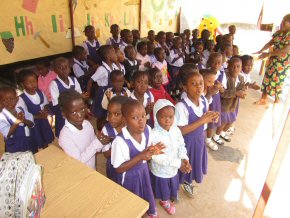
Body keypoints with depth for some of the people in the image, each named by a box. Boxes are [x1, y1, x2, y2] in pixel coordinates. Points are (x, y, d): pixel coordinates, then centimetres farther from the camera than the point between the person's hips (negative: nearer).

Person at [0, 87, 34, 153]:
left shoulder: (21, 110, -4)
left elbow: (31, 124, -3)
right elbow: (7, 134, -21)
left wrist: (24, 120, -24)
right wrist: (17, 122, -31)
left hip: (27, 142, 4)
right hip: (13, 146, -4)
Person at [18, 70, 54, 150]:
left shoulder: (40, 93, -6)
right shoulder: (22, 99, -21)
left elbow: (46, 105, 5)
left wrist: (45, 112, -17)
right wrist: (38, 116, -28)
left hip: (43, 121, 5)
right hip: (32, 124, -5)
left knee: (46, 141, 21)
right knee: (36, 145, 11)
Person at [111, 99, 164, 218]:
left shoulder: (147, 130, -16)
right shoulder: (120, 141, -35)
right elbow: (119, 168, -26)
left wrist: (152, 151, -23)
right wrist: (141, 156, -34)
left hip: (143, 170, 6)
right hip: (129, 177, -5)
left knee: (147, 194, 29)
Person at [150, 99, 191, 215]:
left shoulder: (176, 130, -13)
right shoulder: (154, 135, -32)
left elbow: (181, 145, -1)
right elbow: (157, 157, -31)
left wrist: (184, 159, -21)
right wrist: (178, 163, -30)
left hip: (173, 169, 5)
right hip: (160, 171, -4)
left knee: (172, 187, 28)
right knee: (163, 190, 22)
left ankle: (169, 200, 59)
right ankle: (165, 201, 55)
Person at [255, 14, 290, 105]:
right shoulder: (279, 33, 1)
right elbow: (270, 43, 5)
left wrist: (268, 54, -23)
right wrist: (260, 51, -6)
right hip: (272, 60, 6)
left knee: (277, 81, 5)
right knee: (267, 78, 9)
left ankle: (277, 101, 24)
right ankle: (263, 99, 22)